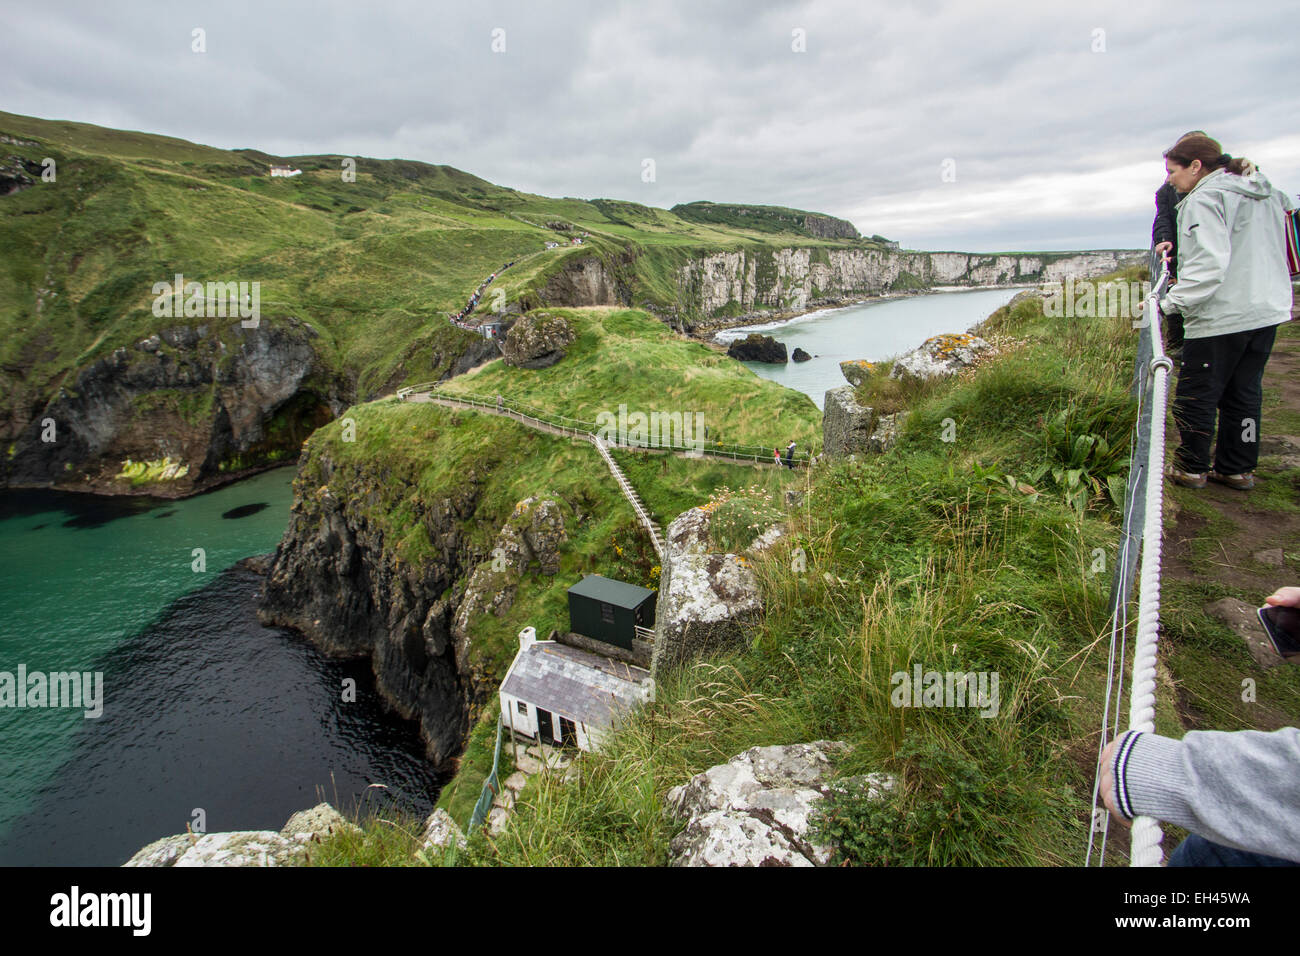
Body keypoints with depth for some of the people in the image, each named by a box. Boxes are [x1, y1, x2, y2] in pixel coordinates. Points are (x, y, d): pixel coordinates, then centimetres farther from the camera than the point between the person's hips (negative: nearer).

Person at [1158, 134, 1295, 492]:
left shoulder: (1204, 199, -14)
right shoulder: (1266, 192, 15)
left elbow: (1209, 264, -24)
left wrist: (1169, 303, -23)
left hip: (1219, 316, -9)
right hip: (1267, 312, 9)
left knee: (1196, 394, 3)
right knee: (1245, 393, 15)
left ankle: (1191, 468, 12)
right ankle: (1238, 469, 22)